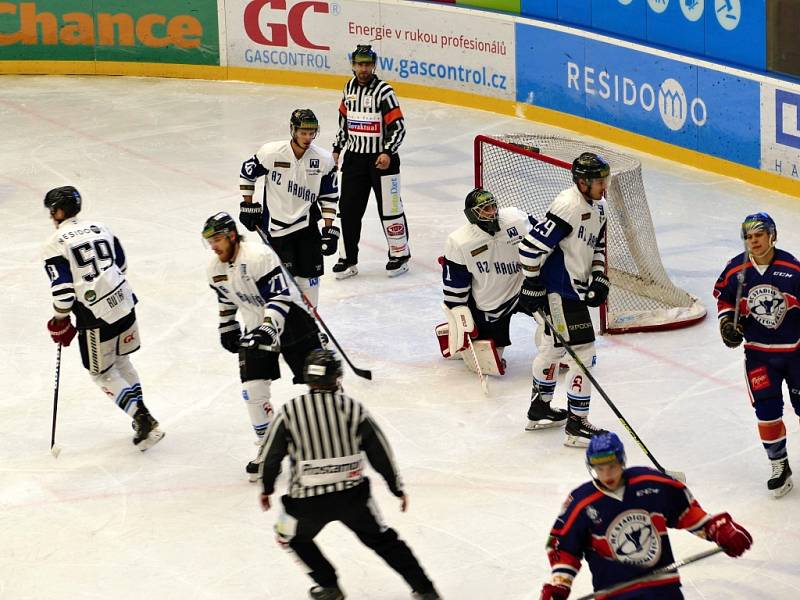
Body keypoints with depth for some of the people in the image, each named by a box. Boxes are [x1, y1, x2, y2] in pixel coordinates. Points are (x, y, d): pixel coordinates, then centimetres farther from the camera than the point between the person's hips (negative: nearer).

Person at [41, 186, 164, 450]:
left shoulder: (55, 244, -10)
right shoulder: (99, 228, 11)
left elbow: (62, 288, -14)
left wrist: (60, 321, -1)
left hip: (95, 314, -7)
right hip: (124, 302, 7)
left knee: (101, 372, 9)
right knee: (121, 360, 26)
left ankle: (142, 419, -1)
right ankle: (141, 415, 29)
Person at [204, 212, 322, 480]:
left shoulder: (258, 256, -26)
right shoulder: (215, 268, -2)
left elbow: (280, 295, -29)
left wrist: (269, 327, -38)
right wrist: (226, 327, 21)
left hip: (290, 321, -6)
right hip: (256, 328, 6)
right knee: (253, 387, -6)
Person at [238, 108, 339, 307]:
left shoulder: (324, 160, -8)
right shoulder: (271, 153, -16)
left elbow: (329, 196, 3)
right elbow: (247, 172, 2)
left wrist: (329, 229, -2)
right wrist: (248, 206, 4)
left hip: (306, 223, 3)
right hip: (275, 225, -3)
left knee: (310, 275, 5)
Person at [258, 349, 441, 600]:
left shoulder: (289, 411, -3)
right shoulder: (353, 408, -1)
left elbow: (271, 454, 4)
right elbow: (380, 451, 4)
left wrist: (267, 488, 21)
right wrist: (397, 487, 15)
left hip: (307, 500, -1)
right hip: (353, 494, 1)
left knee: (292, 535, 28)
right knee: (383, 539, 19)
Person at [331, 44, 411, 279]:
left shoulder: (384, 91, -14)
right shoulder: (350, 88, 6)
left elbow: (398, 127, -16)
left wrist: (388, 152, -25)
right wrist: (337, 147, 19)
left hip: (382, 159, -6)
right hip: (354, 157, 6)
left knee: (390, 208, 2)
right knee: (349, 209, 5)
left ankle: (400, 254, 16)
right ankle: (348, 258, 12)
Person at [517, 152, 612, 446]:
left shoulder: (597, 205, 7)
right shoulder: (568, 207, -25)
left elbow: (598, 245, 20)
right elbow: (531, 246, -24)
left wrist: (599, 278, 6)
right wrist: (532, 286, -18)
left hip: (576, 287, 11)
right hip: (559, 291, -11)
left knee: (552, 347, 24)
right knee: (582, 352, -10)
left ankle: (539, 409, 40)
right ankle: (576, 426, -5)